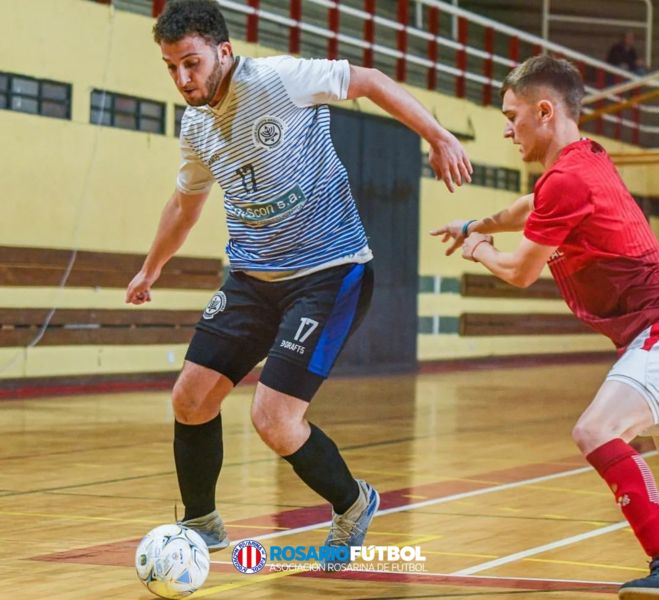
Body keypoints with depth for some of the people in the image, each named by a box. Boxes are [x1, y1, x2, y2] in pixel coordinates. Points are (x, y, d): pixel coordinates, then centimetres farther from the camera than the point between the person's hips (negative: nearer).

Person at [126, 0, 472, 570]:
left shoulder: (275, 80, -17)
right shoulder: (195, 127, 5)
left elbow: (371, 81, -8)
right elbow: (185, 203, 24)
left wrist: (440, 138, -13)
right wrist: (151, 269, 36)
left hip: (330, 272, -7)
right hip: (253, 277, 7)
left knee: (273, 420, -14)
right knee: (191, 398, 0)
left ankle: (352, 503, 14)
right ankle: (200, 524, 24)